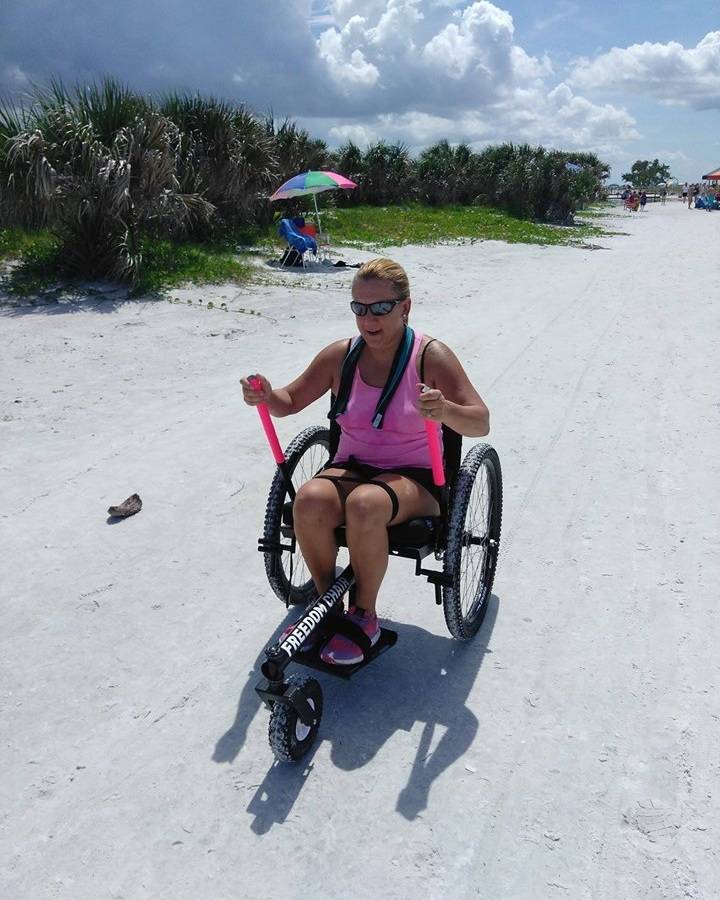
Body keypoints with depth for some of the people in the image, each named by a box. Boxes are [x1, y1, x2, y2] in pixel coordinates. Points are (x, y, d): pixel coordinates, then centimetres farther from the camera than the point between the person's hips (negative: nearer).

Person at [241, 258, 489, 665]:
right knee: (310, 501, -30)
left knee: (365, 504, -36)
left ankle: (365, 615, -12)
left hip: (414, 477, -3)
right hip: (352, 467, 4)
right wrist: (266, 396, -13)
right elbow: (291, 401, 12)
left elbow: (481, 423, -13)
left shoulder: (431, 356, -9)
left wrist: (444, 410, -36)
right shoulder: (341, 355, 2)